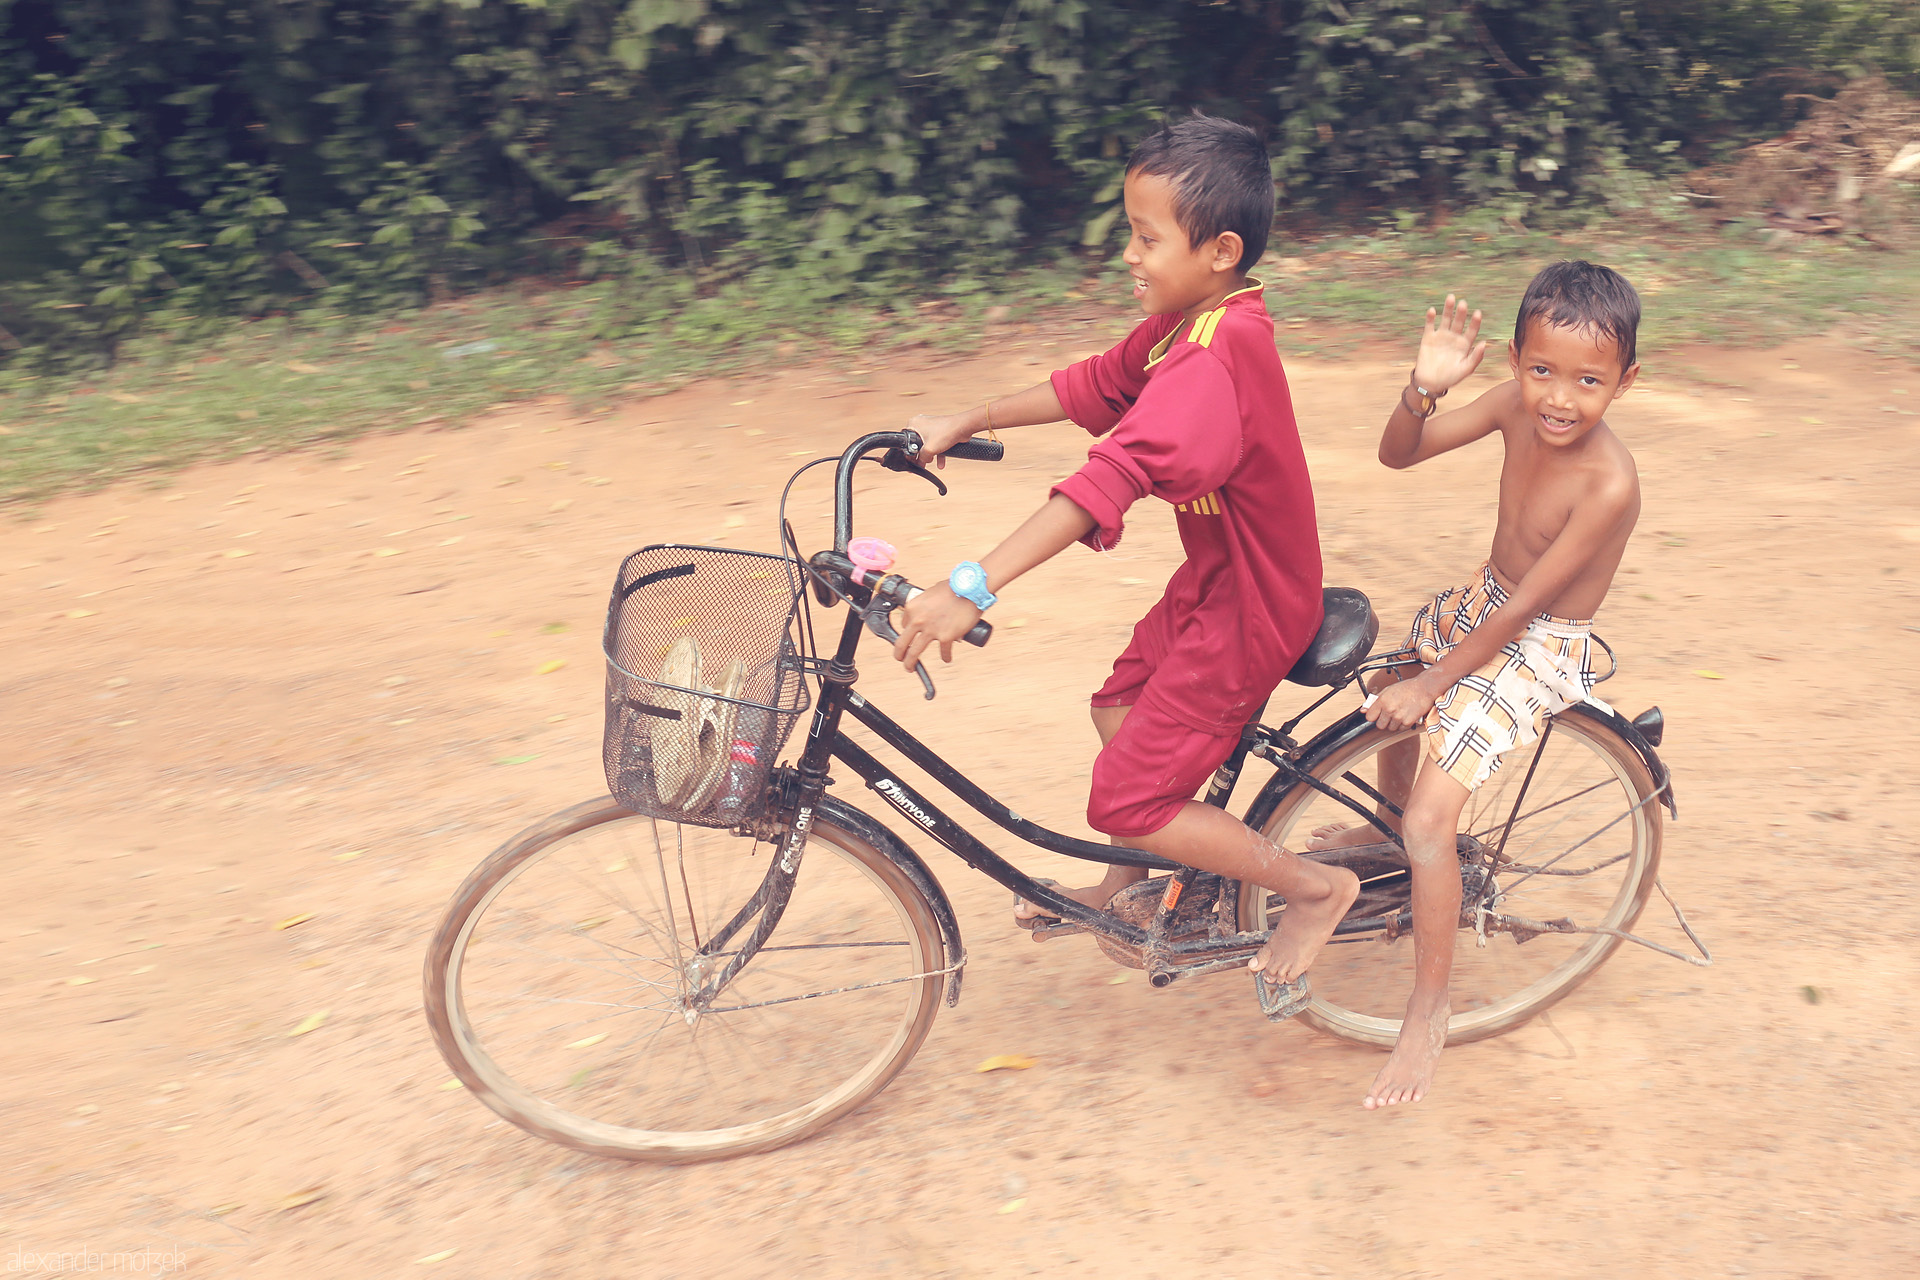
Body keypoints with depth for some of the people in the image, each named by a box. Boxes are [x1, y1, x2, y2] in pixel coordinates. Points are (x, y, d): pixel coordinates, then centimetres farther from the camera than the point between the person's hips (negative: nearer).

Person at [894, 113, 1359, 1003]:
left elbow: (1118, 471, -45)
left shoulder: (1214, 357, -32)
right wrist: (967, 422, 11)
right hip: (1216, 579, 10)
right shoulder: (1190, 322, -1)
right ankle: (1132, 883, 47)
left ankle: (1314, 886, 11)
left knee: (1123, 801, -5)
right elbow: (1093, 387, 11)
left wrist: (974, 587, -52)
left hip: (1250, 609, -10)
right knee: (1119, 705, 25)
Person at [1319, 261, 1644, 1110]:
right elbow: (1399, 453, -10)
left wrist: (1431, 685, -19)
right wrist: (1423, 387, -31)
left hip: (1540, 650, -8)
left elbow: (1523, 609, -26)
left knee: (1432, 821, -15)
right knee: (1389, 697, 29)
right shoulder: (1517, 406, -14)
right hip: (1482, 603, 8)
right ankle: (1389, 826, 59)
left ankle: (1429, 1007, 4)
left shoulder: (1609, 483, -31)